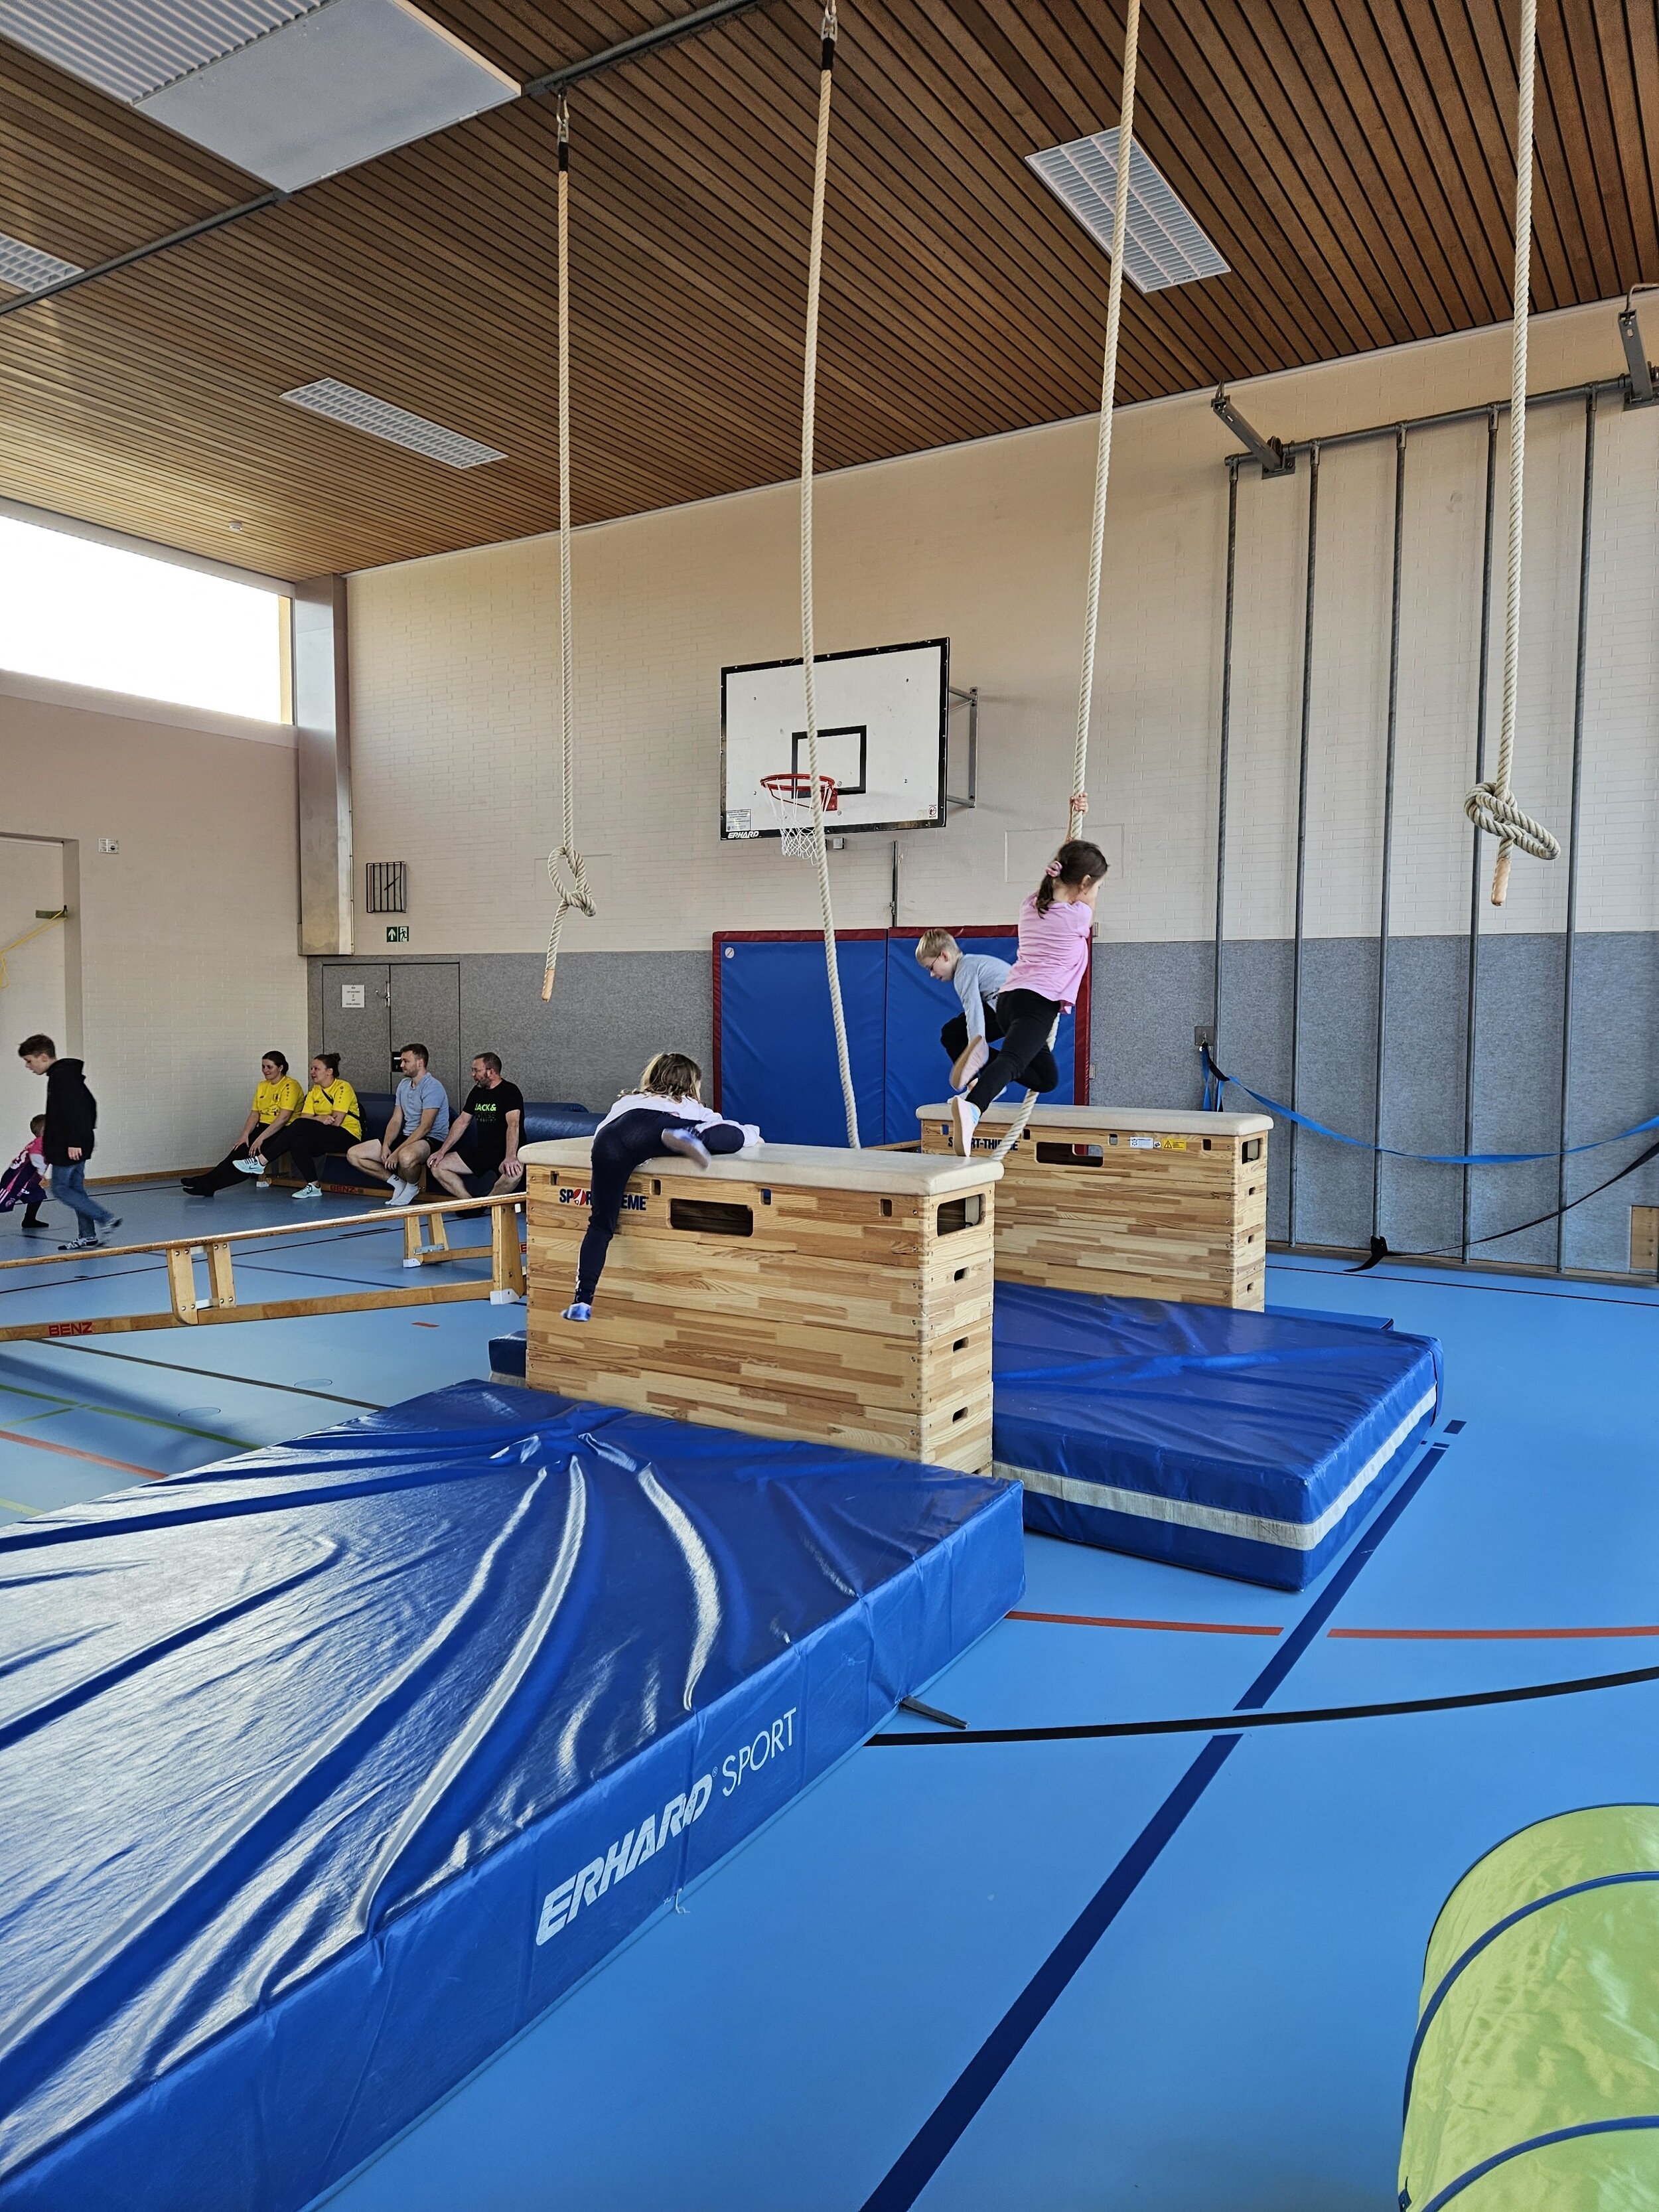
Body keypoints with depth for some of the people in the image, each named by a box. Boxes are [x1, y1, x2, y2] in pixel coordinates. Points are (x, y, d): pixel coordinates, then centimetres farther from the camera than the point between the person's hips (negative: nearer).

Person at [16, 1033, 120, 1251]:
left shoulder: (61, 1076, -16)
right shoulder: (68, 1073, 15)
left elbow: (73, 1110, -24)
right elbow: (89, 1103, 22)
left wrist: (74, 1141, -26)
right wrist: (86, 1131, 22)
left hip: (69, 1148, -10)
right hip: (78, 1145, 10)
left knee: (60, 1189, -4)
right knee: (76, 1188, 12)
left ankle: (107, 1219, -7)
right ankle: (88, 1237, 14)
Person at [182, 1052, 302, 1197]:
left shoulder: (290, 1086, -9)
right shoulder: (262, 1086, 16)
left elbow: (284, 1117, -18)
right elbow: (254, 1115, 12)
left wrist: (261, 1138, -22)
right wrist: (245, 1135, -6)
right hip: (264, 1128, 7)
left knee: (251, 1152, -25)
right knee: (241, 1149, -18)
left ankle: (208, 1184, -27)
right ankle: (206, 1184, -25)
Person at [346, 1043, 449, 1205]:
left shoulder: (432, 1087, -15)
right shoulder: (404, 1085, 13)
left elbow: (425, 1127, -22)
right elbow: (396, 1120, 11)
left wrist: (397, 1152, -25)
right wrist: (386, 1145, -8)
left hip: (431, 1139, -9)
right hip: (406, 1136, 9)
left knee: (406, 1156, -44)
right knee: (354, 1154, 0)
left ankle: (412, 1187, -10)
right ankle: (398, 1183, 6)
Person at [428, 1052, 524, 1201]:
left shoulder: (509, 1091, -13)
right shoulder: (477, 1092, 12)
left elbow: (513, 1125, -27)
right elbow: (462, 1122, 17)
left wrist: (510, 1158, -41)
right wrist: (442, 1151, 9)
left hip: (504, 1152, -8)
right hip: (481, 1152, 8)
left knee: (514, 1172, -41)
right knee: (437, 1166, 0)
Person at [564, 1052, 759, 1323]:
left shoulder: (627, 1101, 46)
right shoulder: (689, 1107, 37)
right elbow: (729, 1128, 44)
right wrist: (752, 1132, 67)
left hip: (607, 1145, 4)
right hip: (649, 1129, -4)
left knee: (601, 1225, 8)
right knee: (733, 1137, -9)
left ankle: (582, 1302, -4)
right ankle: (685, 1137, -38)